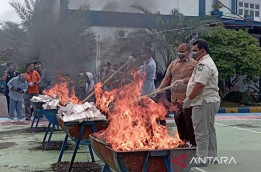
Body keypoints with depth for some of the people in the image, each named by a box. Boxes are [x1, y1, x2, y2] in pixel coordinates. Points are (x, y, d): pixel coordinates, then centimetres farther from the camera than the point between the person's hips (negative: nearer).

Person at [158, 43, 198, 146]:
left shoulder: (194, 64, -1)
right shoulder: (173, 64, 18)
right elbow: (167, 79, 15)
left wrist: (183, 81, -27)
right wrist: (158, 91, 5)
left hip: (187, 98, -6)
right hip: (175, 98, 6)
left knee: (189, 121, -4)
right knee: (179, 121, 11)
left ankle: (194, 143, 7)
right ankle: (182, 142, 23)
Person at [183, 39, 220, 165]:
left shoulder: (203, 65, -17)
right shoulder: (209, 62, 19)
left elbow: (199, 85, -25)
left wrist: (188, 99, -18)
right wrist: (183, 81, 18)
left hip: (204, 102, -11)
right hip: (211, 100, 11)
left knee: (201, 132, -6)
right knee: (209, 131, 17)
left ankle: (201, 158, -1)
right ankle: (211, 156, 26)